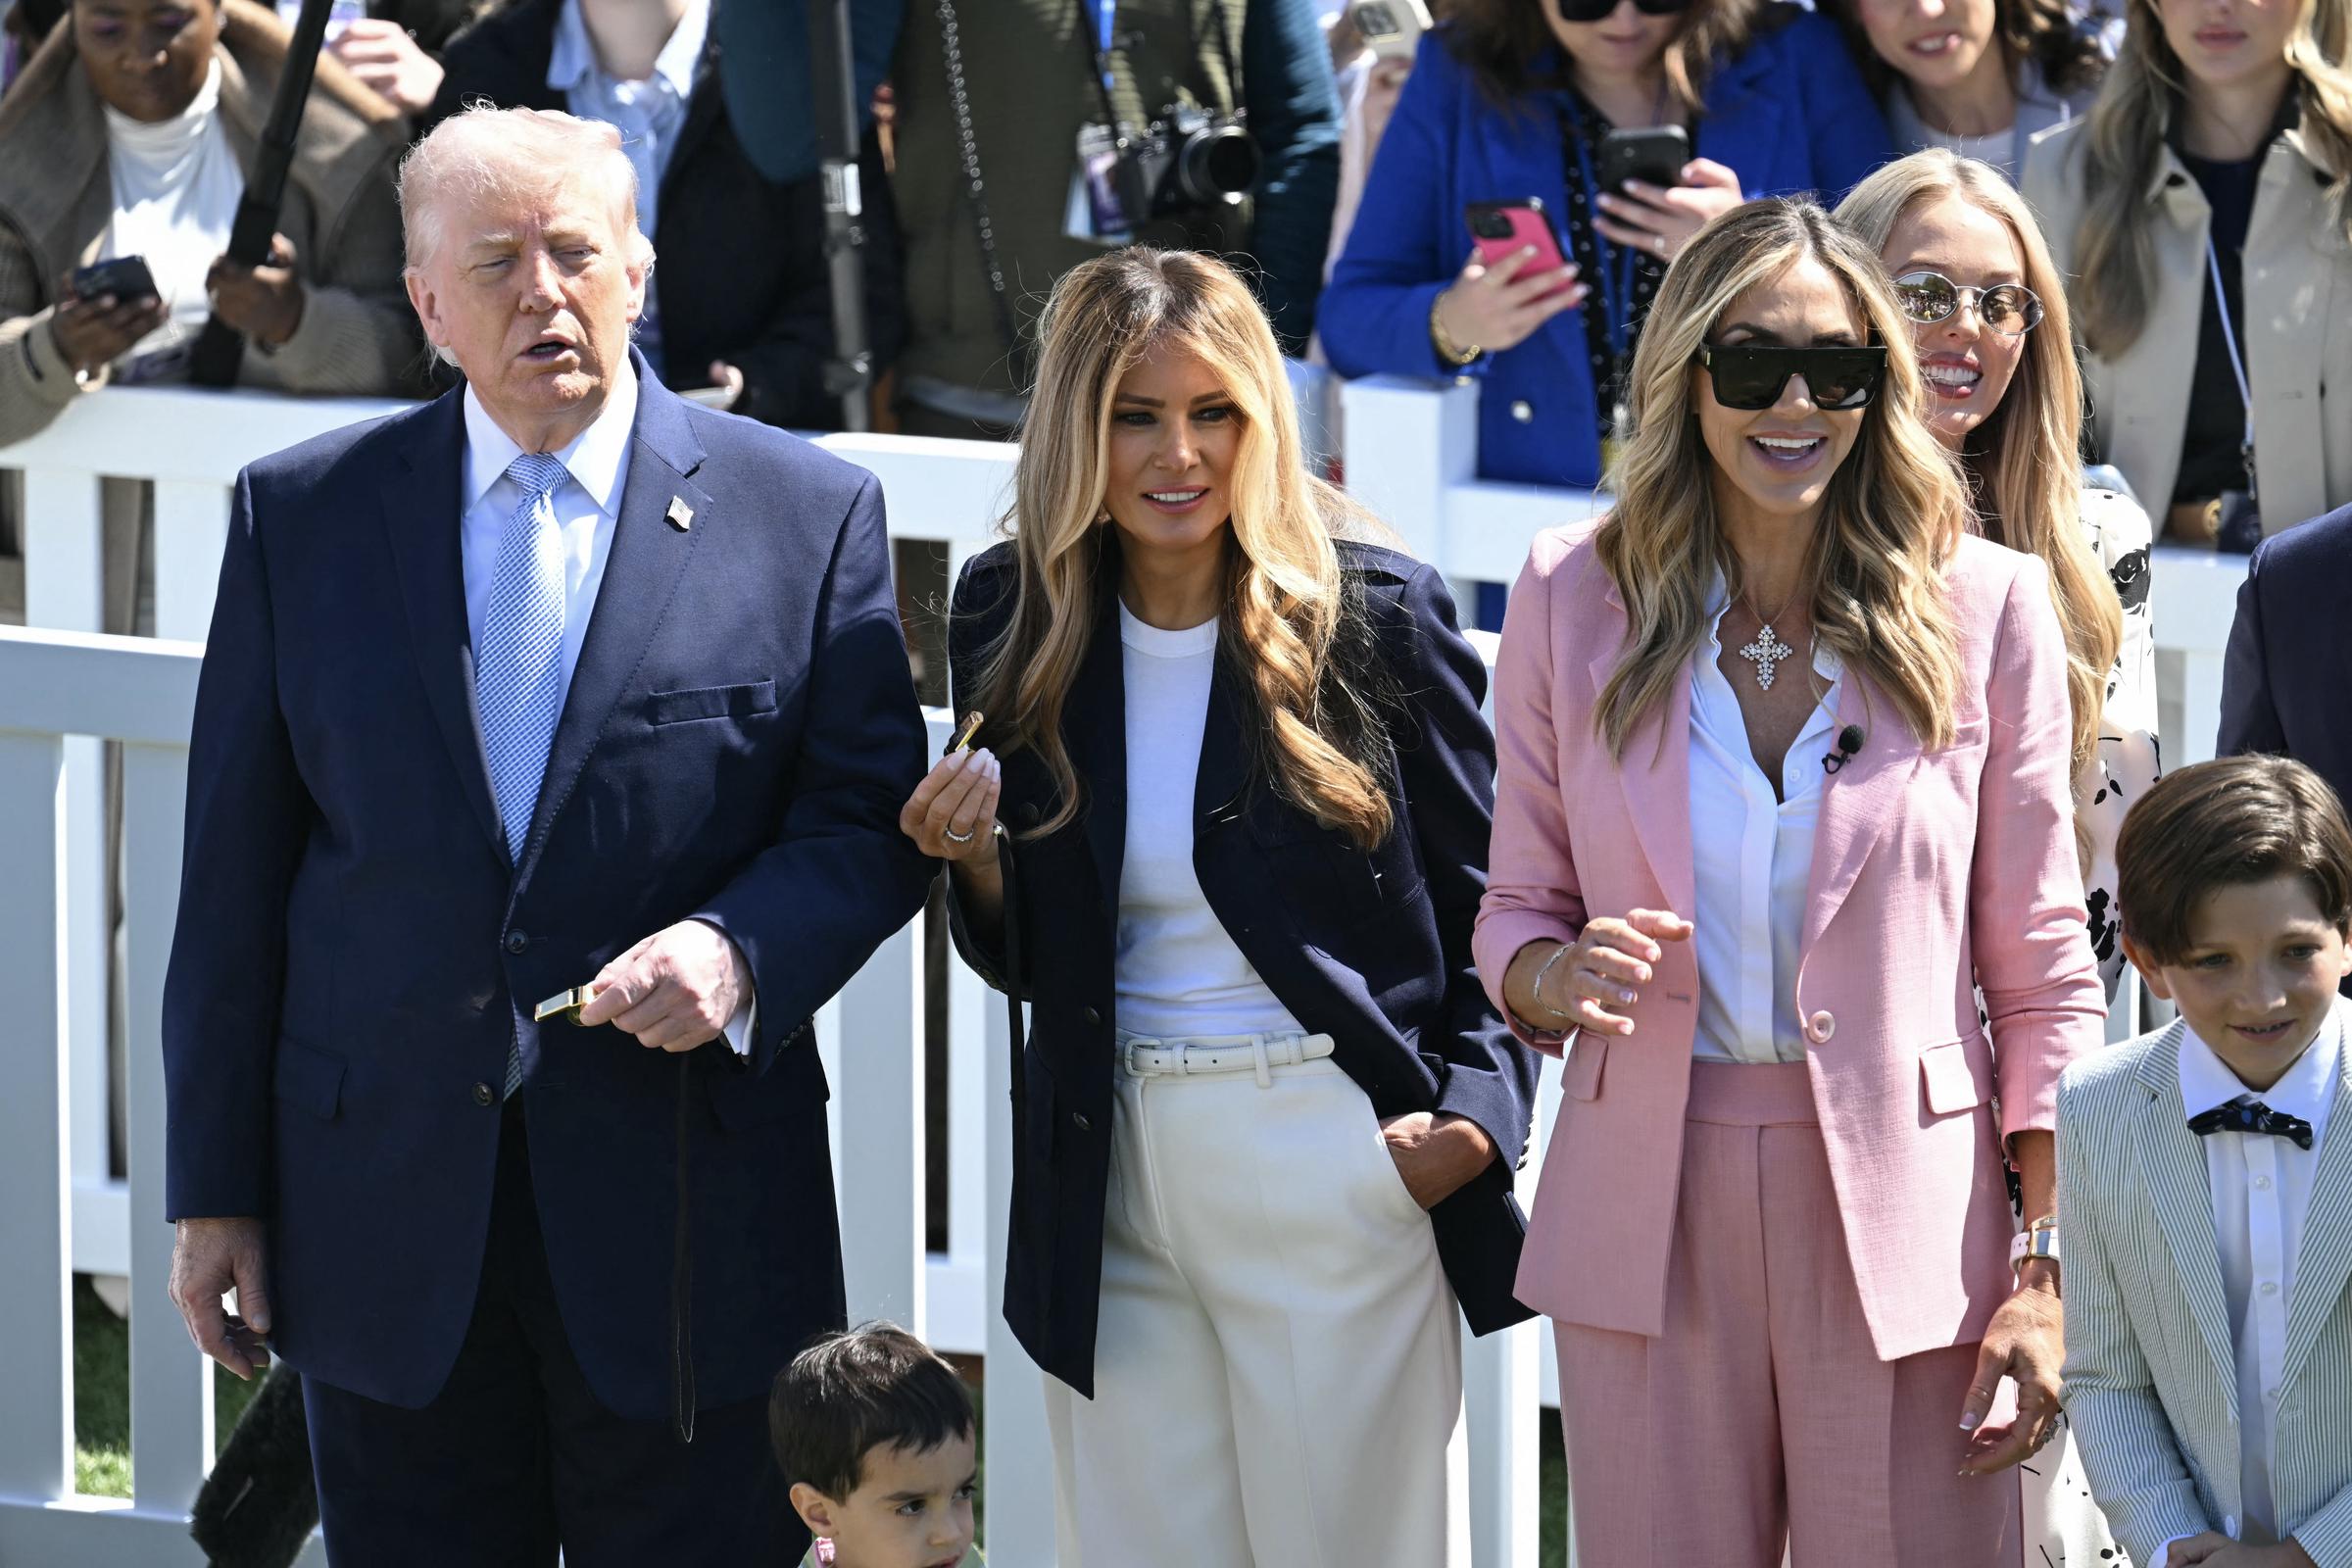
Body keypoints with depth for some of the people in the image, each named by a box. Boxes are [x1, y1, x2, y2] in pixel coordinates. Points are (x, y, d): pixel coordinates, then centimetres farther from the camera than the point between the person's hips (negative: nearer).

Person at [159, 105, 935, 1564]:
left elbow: (870, 822, 2)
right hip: (388, 1215, 1)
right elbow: (237, 868, 6)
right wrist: (217, 1186, 4)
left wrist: (740, 950, -19)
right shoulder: (302, 515, 6)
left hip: (686, 1223, -1)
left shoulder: (806, 512, 2)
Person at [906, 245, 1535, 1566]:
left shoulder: (1376, 616, -5)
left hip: (1340, 1166, -3)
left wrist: (1475, 1114, -12)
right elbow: (1024, 963, 12)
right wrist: (978, 863, -8)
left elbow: (1484, 903, 1)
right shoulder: (1016, 624, 5)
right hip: (1114, 1177, 3)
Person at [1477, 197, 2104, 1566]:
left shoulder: (1986, 608, 0)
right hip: (1647, 1208, 1)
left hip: (1903, 1222, -1)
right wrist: (1556, 975, -16)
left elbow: (2041, 965, 2)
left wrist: (2052, 1271, -3)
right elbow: (1516, 913, 9)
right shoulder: (1576, 597, 4)